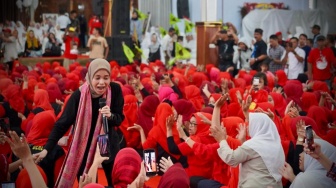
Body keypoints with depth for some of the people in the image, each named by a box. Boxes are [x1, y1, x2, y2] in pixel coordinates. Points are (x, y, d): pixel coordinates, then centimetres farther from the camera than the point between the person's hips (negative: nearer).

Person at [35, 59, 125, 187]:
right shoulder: (79, 95, -19)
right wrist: (47, 148, -23)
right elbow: (63, 123, -17)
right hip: (84, 146, -1)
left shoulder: (115, 90, -14)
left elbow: (119, 119, -6)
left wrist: (110, 116, -29)